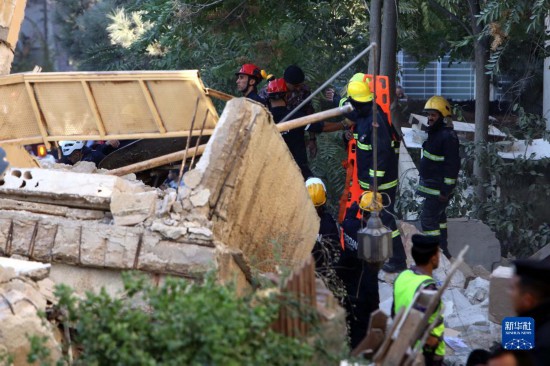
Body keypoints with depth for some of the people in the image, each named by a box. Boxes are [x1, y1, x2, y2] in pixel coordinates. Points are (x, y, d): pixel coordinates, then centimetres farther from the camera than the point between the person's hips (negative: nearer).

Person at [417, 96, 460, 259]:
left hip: (439, 188, -11)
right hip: (432, 185, 11)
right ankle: (442, 250, 30)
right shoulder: (434, 133, 12)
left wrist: (446, 190, -24)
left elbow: (452, 165, -24)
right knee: (438, 216, 19)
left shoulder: (448, 136, -20)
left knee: (428, 218, -11)